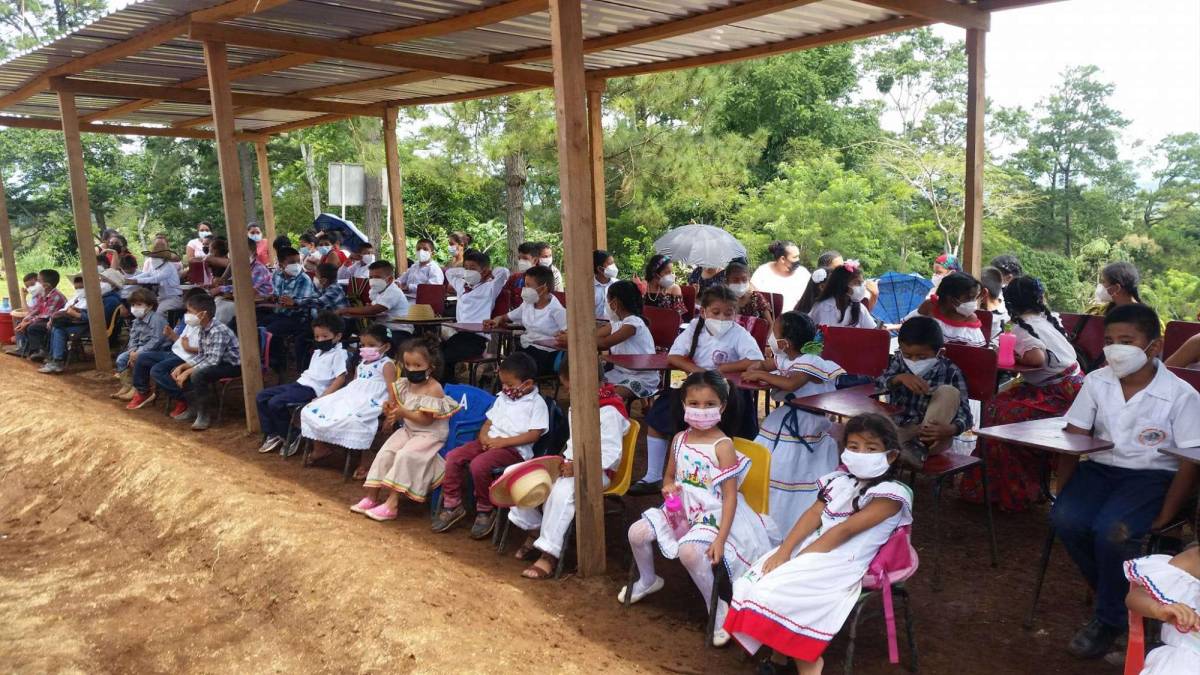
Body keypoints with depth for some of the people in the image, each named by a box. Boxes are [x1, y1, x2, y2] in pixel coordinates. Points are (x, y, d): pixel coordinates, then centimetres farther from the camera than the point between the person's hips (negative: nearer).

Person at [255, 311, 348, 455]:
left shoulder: (338, 354, -9)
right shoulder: (317, 352, 21)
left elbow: (340, 379, -18)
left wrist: (323, 397, -23)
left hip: (313, 389, -10)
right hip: (300, 383, 10)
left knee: (275, 403, -24)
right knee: (261, 397, 4)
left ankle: (289, 437, -4)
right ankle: (271, 435, 12)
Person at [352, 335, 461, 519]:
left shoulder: (434, 388, -19)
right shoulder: (405, 384, 4)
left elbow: (426, 419, -21)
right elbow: (399, 405, 15)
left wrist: (403, 412, -29)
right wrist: (390, 409, -9)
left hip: (430, 434, -8)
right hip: (408, 430, 8)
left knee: (405, 456, -27)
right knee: (385, 452, -8)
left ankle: (392, 504, -23)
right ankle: (372, 497, 0)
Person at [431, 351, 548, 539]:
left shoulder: (537, 403, -4)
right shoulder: (503, 397, 20)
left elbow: (533, 435, -13)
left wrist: (503, 441, -17)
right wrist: (484, 436, -3)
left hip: (514, 448, -8)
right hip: (489, 442, 8)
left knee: (478, 464, -31)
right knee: (453, 457, -10)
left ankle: (485, 511, -8)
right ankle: (452, 505, 4)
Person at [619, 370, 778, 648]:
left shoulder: (723, 446, -17)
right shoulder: (679, 440, 3)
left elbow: (730, 497, -18)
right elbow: (669, 477, 19)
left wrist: (721, 539, -25)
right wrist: (668, 487, -7)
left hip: (713, 515, -7)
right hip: (682, 508, 7)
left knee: (689, 551, -33)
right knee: (637, 532, -3)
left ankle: (718, 608, -9)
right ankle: (648, 580, 28)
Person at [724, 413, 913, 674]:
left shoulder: (891, 494, -11)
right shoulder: (840, 480, 12)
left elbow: (844, 530, -17)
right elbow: (813, 515, 2)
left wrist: (797, 558, -19)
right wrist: (783, 551, -12)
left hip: (842, 565, -7)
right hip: (812, 549, 7)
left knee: (779, 589, -23)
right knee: (759, 578, -12)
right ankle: (782, 648, 3)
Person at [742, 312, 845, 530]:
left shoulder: (809, 361, -19)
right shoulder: (784, 358, 8)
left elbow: (791, 384, -35)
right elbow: (765, 364, 24)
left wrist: (761, 375, -24)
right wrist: (755, 369, -1)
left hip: (805, 424, -9)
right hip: (788, 418, 9)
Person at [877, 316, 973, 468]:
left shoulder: (950, 371, -4)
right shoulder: (898, 361, 5)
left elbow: (964, 413, -10)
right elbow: (878, 385, -12)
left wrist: (951, 429, -33)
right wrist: (899, 378, -33)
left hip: (931, 434, 0)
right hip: (897, 430, 0)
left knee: (949, 392, -24)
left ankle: (920, 446, -29)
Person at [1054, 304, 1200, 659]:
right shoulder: (1096, 382, 0)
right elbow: (1073, 439, 3)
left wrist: (1164, 518, -14)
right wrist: (1063, 492, -6)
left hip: (1152, 475, -4)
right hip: (1100, 468, 4)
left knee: (1111, 530, -30)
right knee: (1066, 519, -23)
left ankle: (1110, 619, -4)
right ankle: (1117, 591, 5)